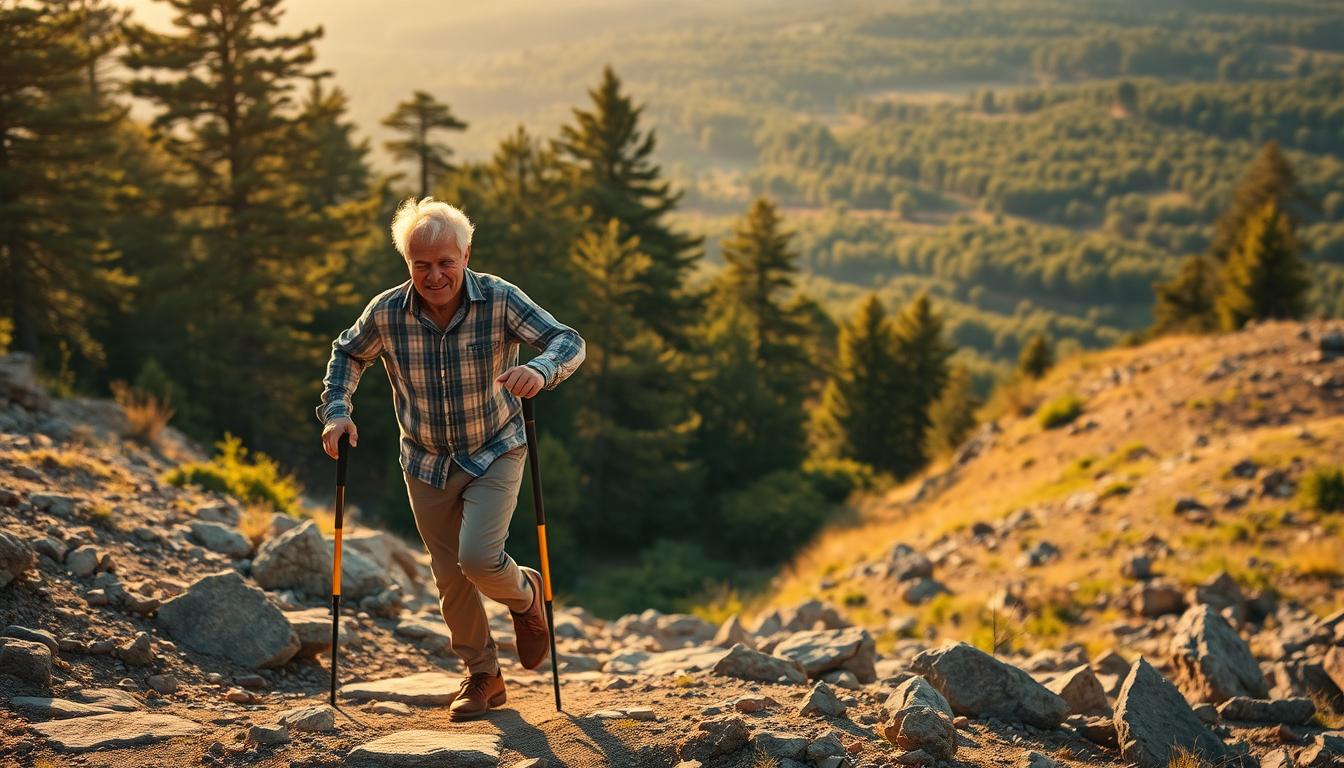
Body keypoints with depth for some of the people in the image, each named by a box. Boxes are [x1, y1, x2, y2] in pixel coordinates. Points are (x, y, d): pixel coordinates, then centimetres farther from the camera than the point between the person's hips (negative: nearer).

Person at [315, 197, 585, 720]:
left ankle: (524, 594, 16)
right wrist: (336, 412, -7)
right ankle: (482, 676, 30)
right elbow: (348, 354, 7)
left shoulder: (499, 300, -19)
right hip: (427, 462, 3)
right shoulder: (386, 313, -12)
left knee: (478, 558, -20)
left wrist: (540, 370, -42)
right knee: (449, 578, 9)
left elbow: (569, 341, -21)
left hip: (495, 453, -3)